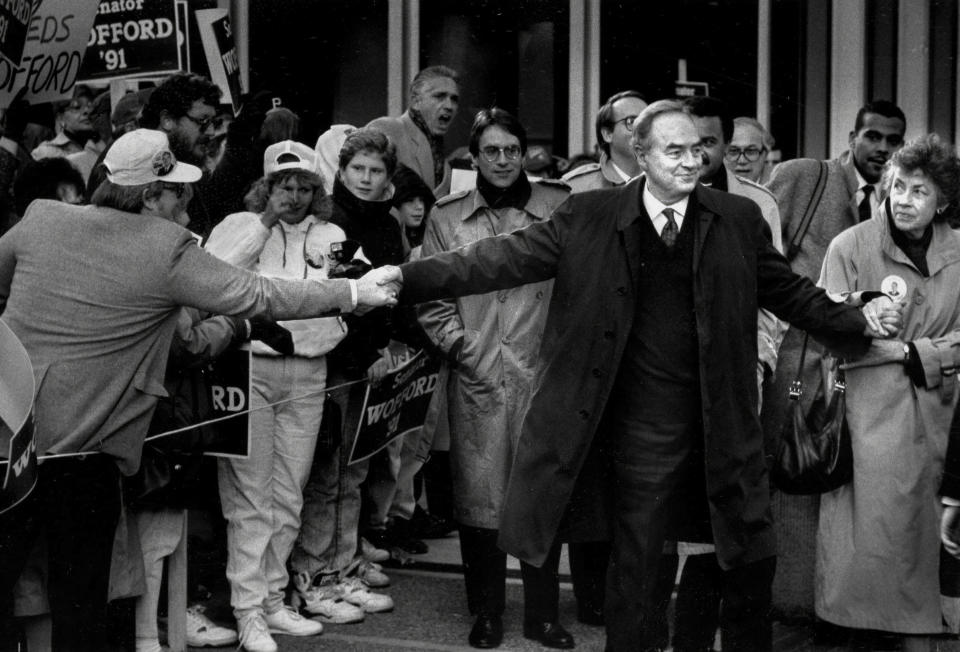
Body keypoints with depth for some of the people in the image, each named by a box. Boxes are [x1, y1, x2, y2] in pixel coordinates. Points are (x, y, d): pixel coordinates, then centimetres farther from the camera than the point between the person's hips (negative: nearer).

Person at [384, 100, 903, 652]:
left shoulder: (738, 219, 3)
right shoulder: (590, 218, -2)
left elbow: (790, 293, 11)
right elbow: (509, 258, -5)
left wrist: (860, 322, -2)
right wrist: (407, 277, -14)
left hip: (724, 423, 2)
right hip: (641, 434, -2)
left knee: (754, 559, 12)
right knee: (635, 563, 9)